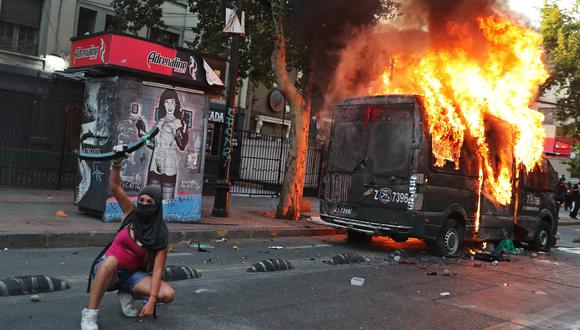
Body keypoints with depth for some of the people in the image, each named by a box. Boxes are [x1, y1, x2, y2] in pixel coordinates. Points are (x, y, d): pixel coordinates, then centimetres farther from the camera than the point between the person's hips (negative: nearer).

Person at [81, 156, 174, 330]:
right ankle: (89, 313, -30)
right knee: (111, 260, -40)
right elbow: (114, 186, -18)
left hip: (133, 274, 1)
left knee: (167, 294, -22)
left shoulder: (160, 235, -10)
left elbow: (158, 268, -17)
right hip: (107, 268, -1)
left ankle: (128, 294, 6)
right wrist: (116, 163, -35)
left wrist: (151, 300, -27)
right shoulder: (131, 213, -7)